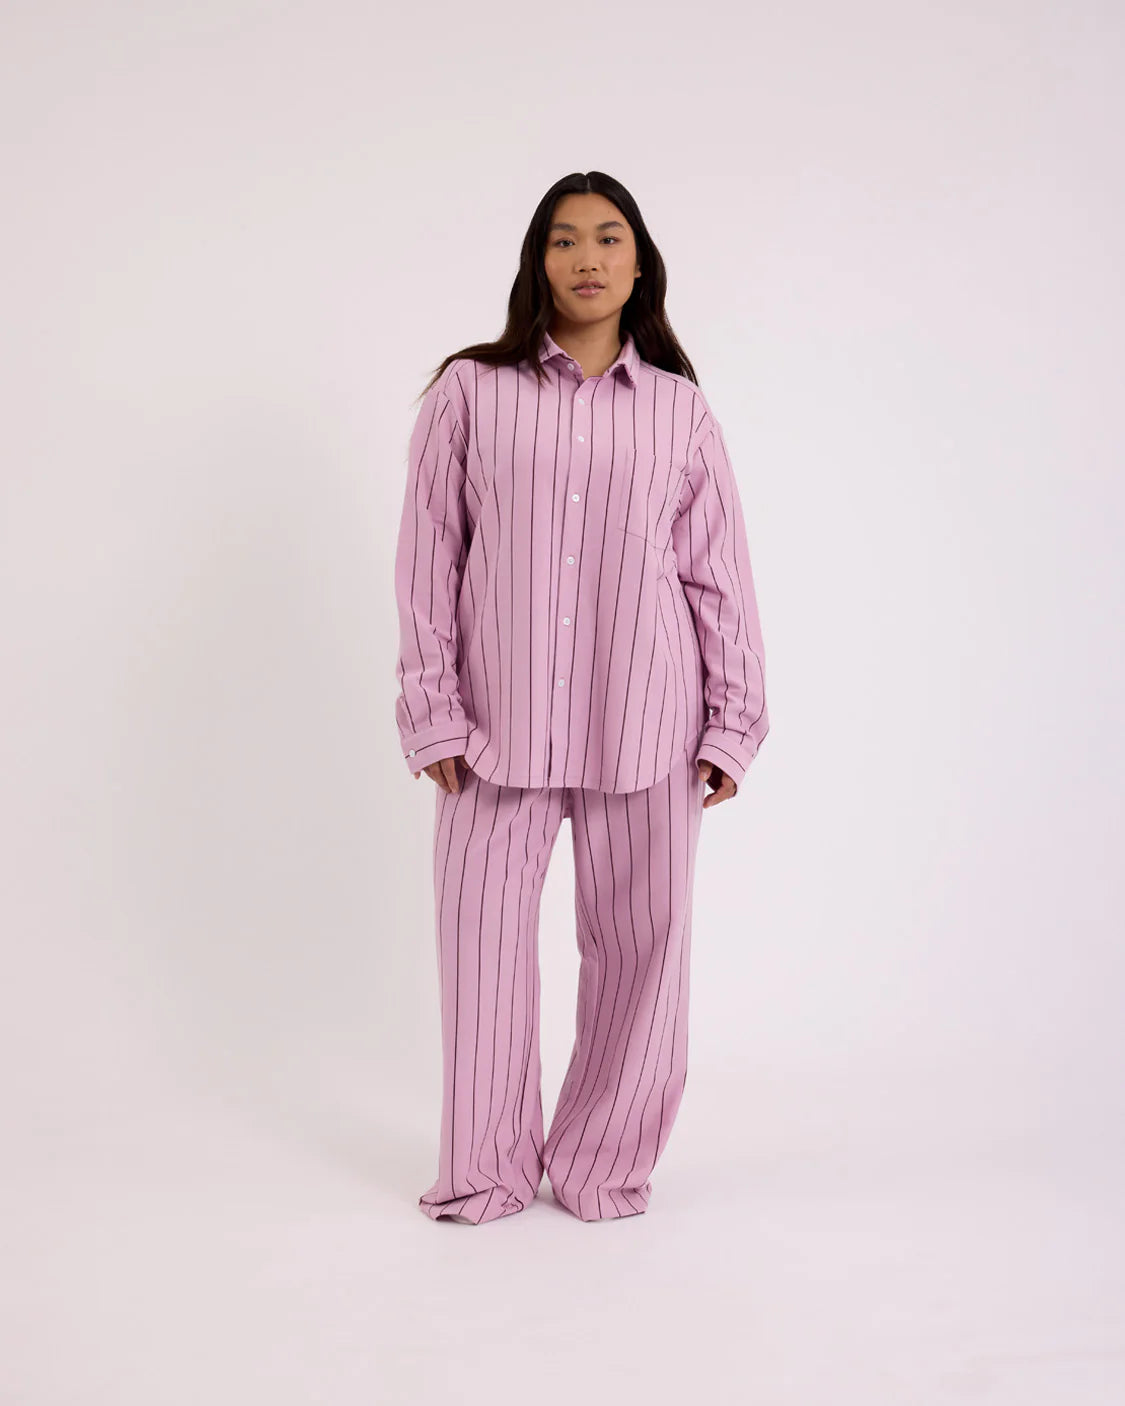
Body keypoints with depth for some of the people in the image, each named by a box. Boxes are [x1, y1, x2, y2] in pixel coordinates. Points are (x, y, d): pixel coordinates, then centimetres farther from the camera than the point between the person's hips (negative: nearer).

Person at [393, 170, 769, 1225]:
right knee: (484, 933, 4)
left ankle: (606, 1163, 24)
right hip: (500, 720, -1)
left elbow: (720, 572, 8)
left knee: (639, 937, 5)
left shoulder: (680, 409, 8)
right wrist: (432, 711, 0)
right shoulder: (470, 392, 4)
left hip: (643, 723, 1)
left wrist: (732, 721, 5)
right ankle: (488, 1168, 22)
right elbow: (427, 557, 4)